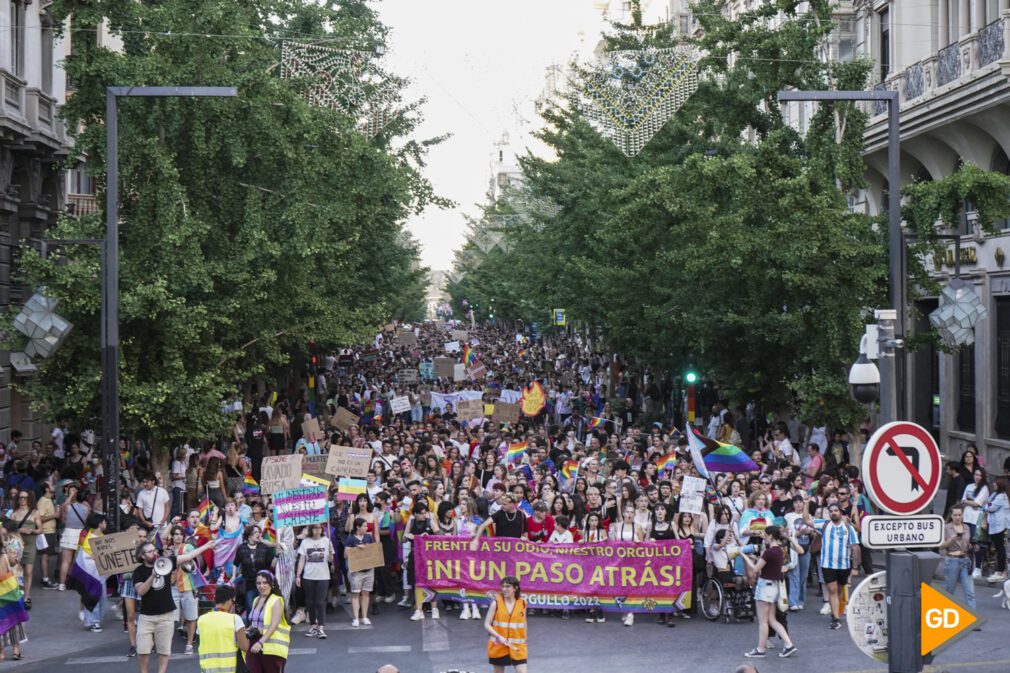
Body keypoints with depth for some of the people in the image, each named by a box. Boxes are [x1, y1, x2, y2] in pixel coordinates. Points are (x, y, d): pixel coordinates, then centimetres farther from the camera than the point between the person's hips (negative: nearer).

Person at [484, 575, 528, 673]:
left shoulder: (522, 604, 2)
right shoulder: (496, 603, -5)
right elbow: (487, 624, -5)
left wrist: (524, 643, 17)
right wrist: (498, 637, -19)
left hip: (517, 647, 1)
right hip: (498, 646, -1)